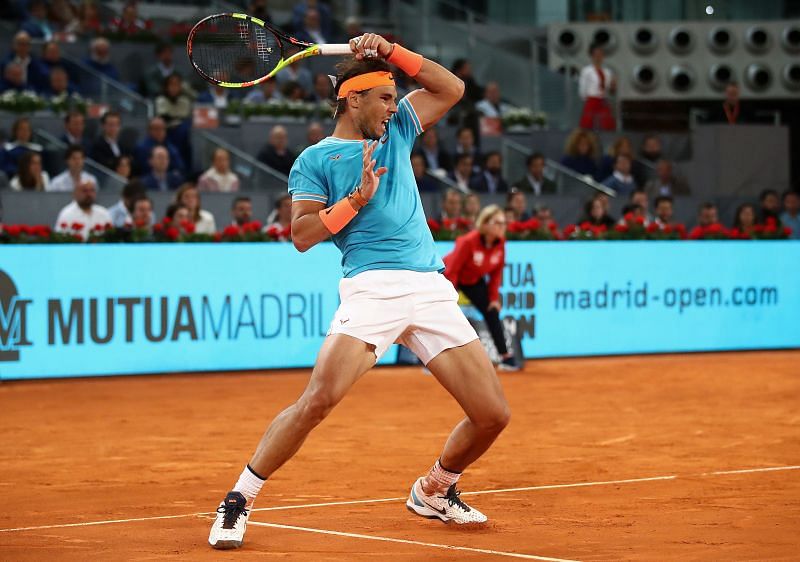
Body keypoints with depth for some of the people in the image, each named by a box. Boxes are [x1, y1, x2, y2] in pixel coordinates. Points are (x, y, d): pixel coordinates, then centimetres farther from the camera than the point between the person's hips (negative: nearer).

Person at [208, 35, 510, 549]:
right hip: (372, 289, -5)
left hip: (433, 291, 5)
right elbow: (302, 236, -3)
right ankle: (239, 501, -8)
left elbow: (451, 88, 23)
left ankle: (434, 491, 26)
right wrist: (357, 199, -11)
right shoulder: (315, 160, 7)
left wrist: (390, 52, 13)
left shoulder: (397, 132, 23)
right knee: (318, 400, -23)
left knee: (493, 414, 0)